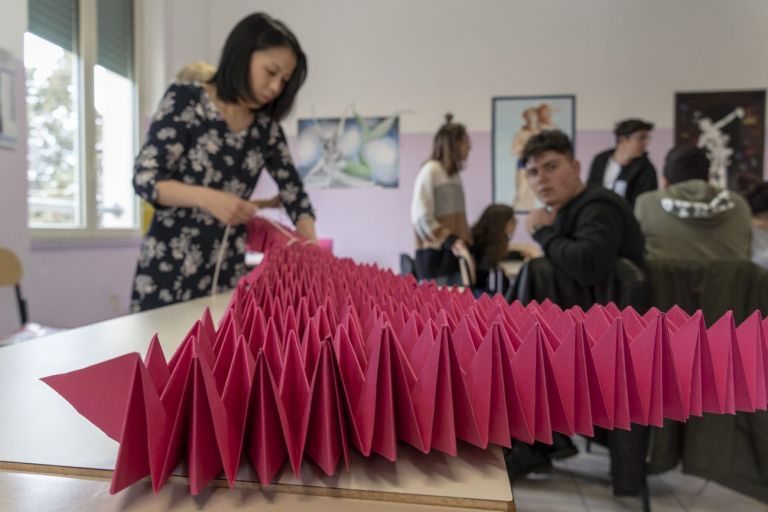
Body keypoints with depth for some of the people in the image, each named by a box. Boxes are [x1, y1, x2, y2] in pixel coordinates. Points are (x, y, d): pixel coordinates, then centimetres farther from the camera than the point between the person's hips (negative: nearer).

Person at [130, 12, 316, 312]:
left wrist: (311, 246, -12)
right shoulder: (185, 101, -5)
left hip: (228, 272, 4)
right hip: (169, 267, -3)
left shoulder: (267, 127, 5)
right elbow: (145, 178, -9)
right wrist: (209, 198, -26)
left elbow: (294, 194, 5)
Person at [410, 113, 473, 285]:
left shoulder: (454, 173, 15)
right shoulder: (430, 170, -8)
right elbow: (421, 217, -14)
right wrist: (451, 241, -18)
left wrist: (464, 242, 10)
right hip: (435, 254, -7)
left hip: (454, 253, 7)